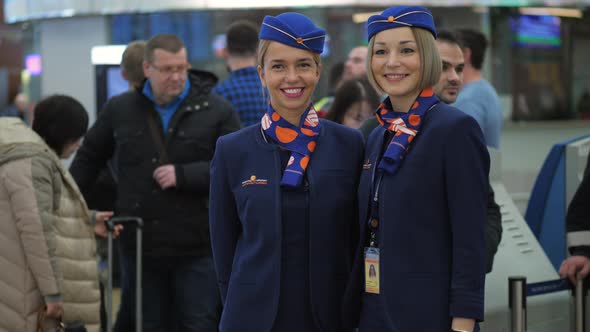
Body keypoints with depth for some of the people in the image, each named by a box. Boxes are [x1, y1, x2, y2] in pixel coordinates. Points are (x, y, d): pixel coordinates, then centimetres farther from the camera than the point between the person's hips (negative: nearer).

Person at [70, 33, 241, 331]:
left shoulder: (216, 111, -2)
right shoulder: (120, 109, 8)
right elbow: (89, 158, 21)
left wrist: (183, 175, -15)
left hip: (196, 250, -3)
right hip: (139, 248, 3)